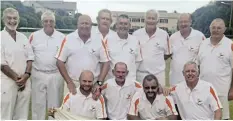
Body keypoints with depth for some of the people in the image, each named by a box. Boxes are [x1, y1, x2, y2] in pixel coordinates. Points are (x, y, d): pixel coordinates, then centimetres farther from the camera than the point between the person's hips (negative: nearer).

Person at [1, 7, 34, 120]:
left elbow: (30, 57, 8)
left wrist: (26, 75, -6)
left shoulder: (23, 38, 11)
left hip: (25, 82, 5)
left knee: (22, 114, 12)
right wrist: (16, 78, -11)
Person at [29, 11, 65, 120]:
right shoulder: (34, 36, 0)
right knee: (38, 103, 9)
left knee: (55, 103, 11)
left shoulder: (62, 37, 1)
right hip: (38, 75, 0)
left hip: (56, 75, 0)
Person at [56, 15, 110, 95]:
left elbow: (105, 62, 3)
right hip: (72, 83, -1)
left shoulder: (98, 40, 1)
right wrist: (69, 82, -6)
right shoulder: (68, 39, -3)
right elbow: (60, 62, -1)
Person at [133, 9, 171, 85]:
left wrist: (157, 59, 2)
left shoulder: (164, 35, 2)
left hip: (158, 73, 0)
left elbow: (167, 54, 9)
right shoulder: (136, 34, 2)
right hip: (140, 73, 1)